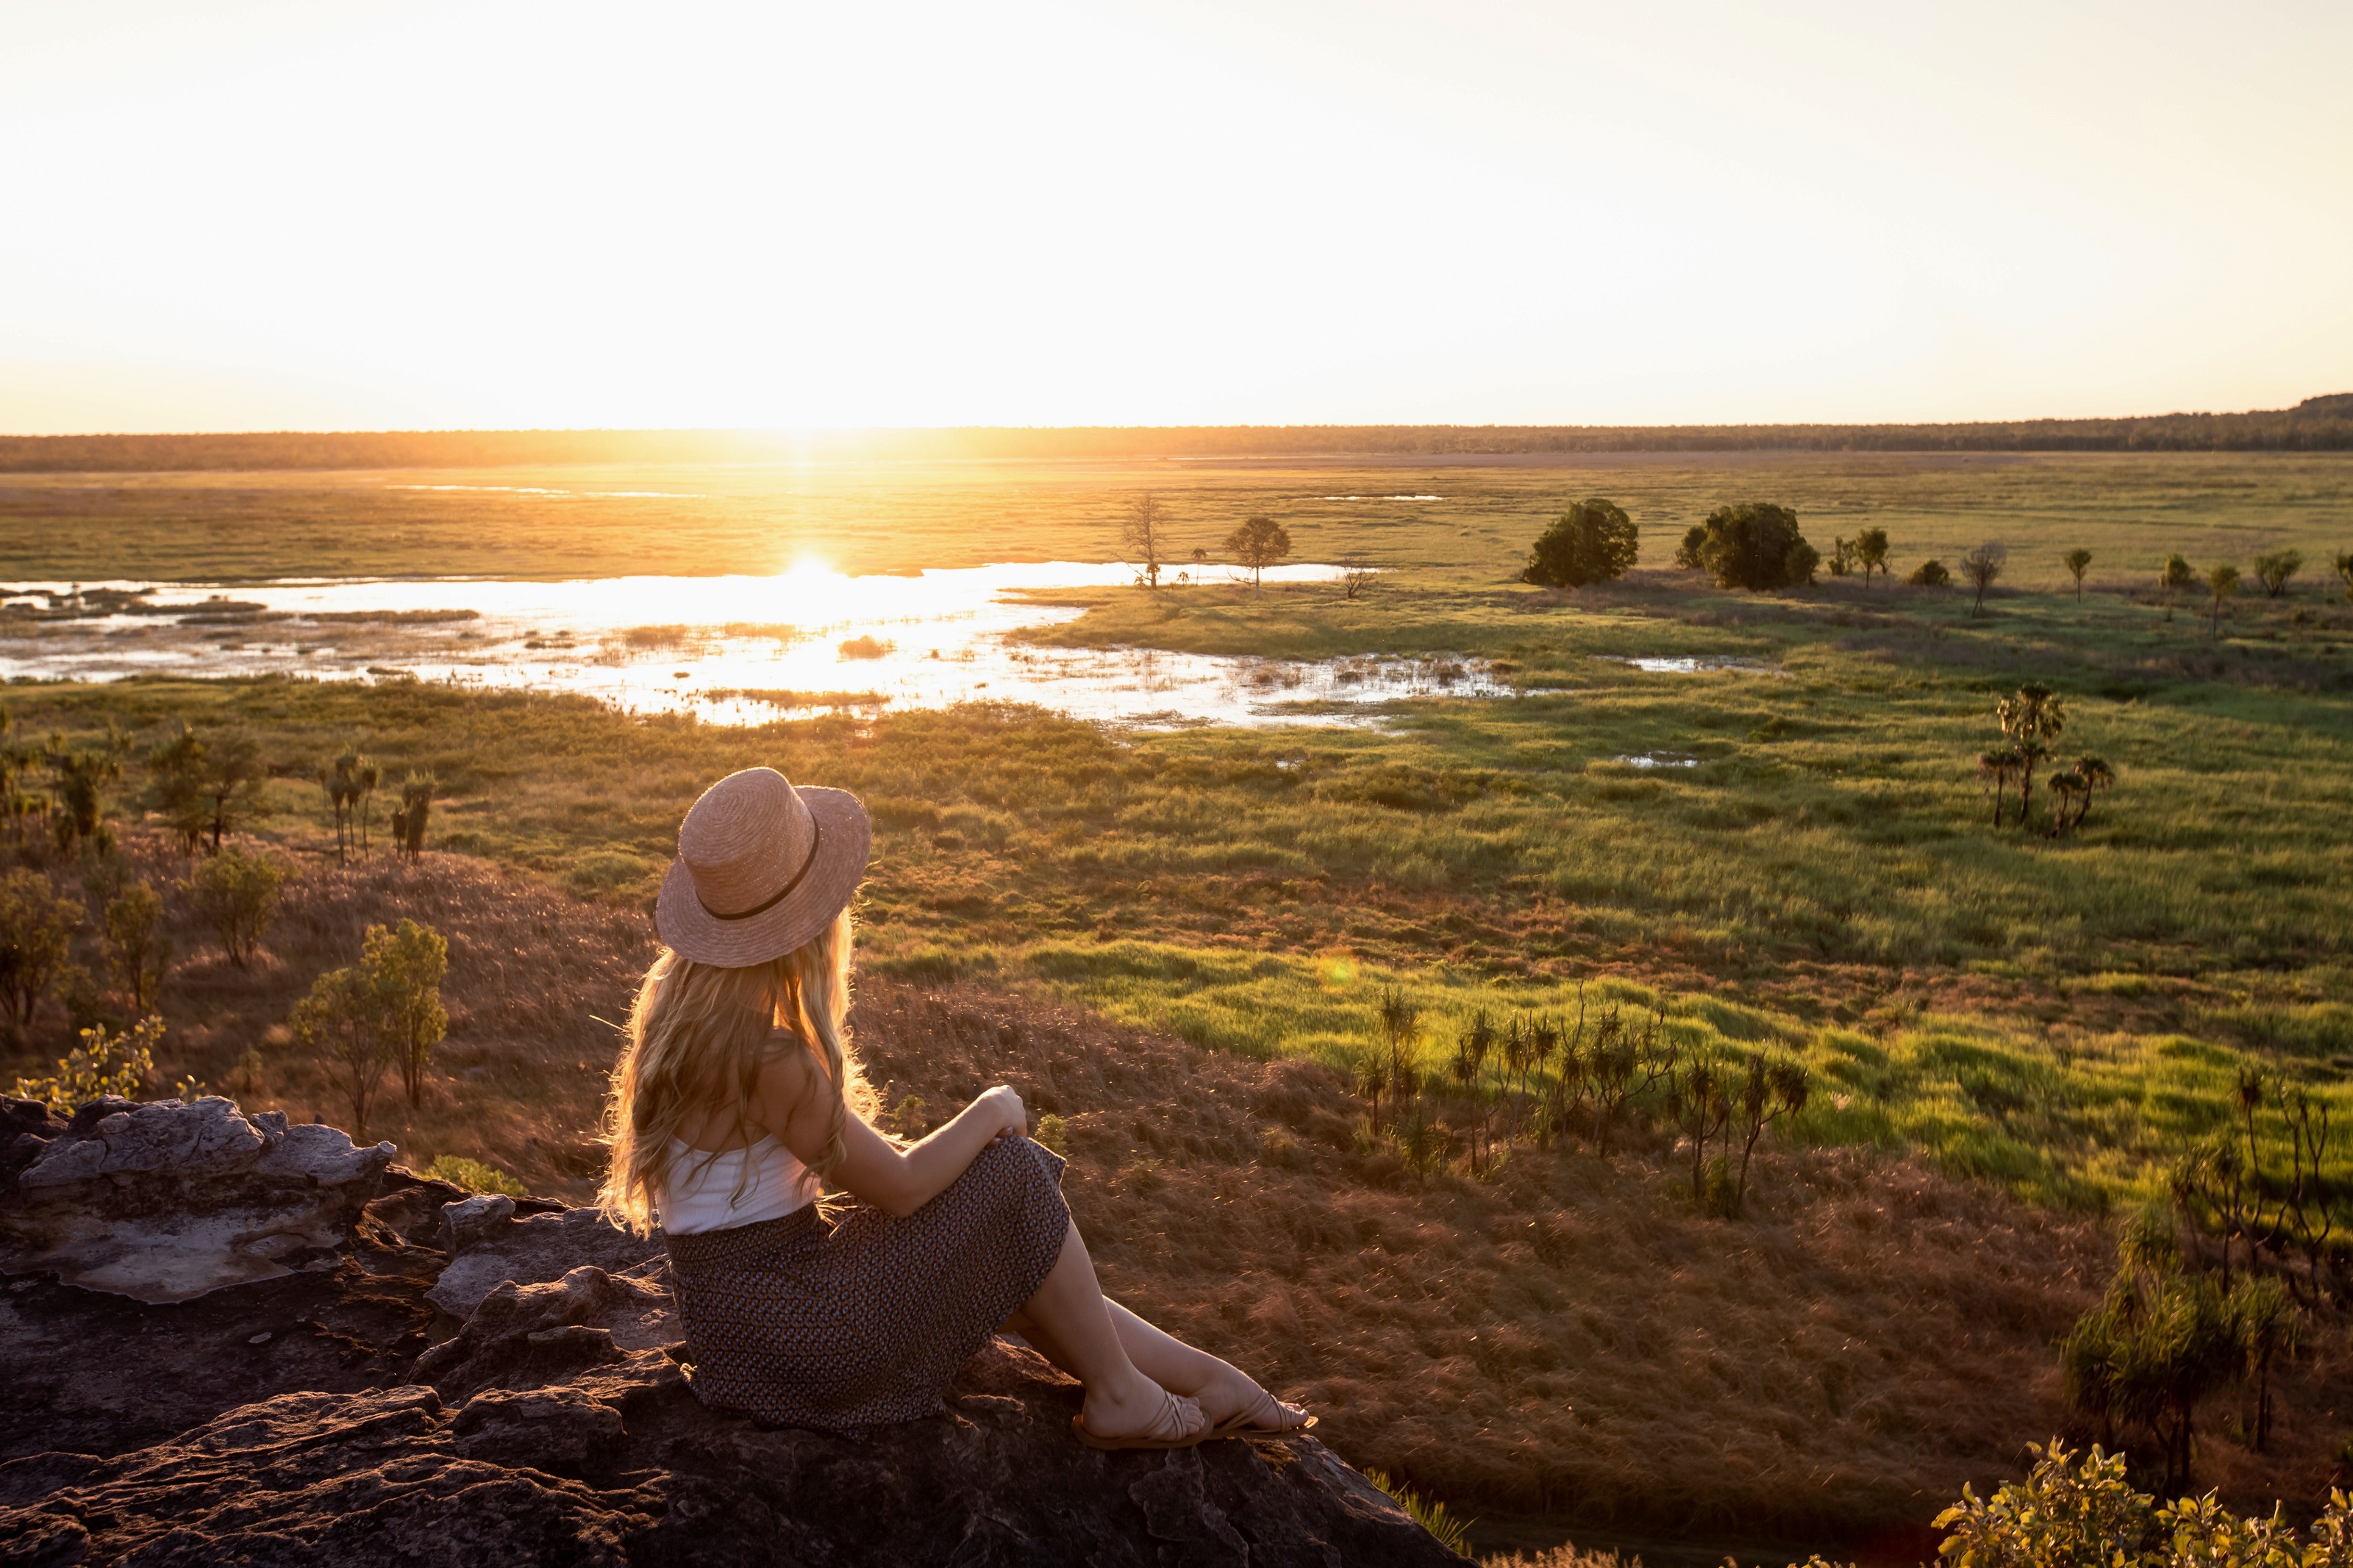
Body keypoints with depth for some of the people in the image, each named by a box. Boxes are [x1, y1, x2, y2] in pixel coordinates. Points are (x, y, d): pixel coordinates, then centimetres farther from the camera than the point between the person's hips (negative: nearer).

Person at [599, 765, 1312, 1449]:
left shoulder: (681, 996, 1)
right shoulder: (765, 1055, -29)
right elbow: (899, 1186, -16)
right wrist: (993, 1110, 0)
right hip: (784, 1338, -9)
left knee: (1006, 1266, 14)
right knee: (1011, 1173, -4)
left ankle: (1216, 1382, 22)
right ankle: (1119, 1397, 13)